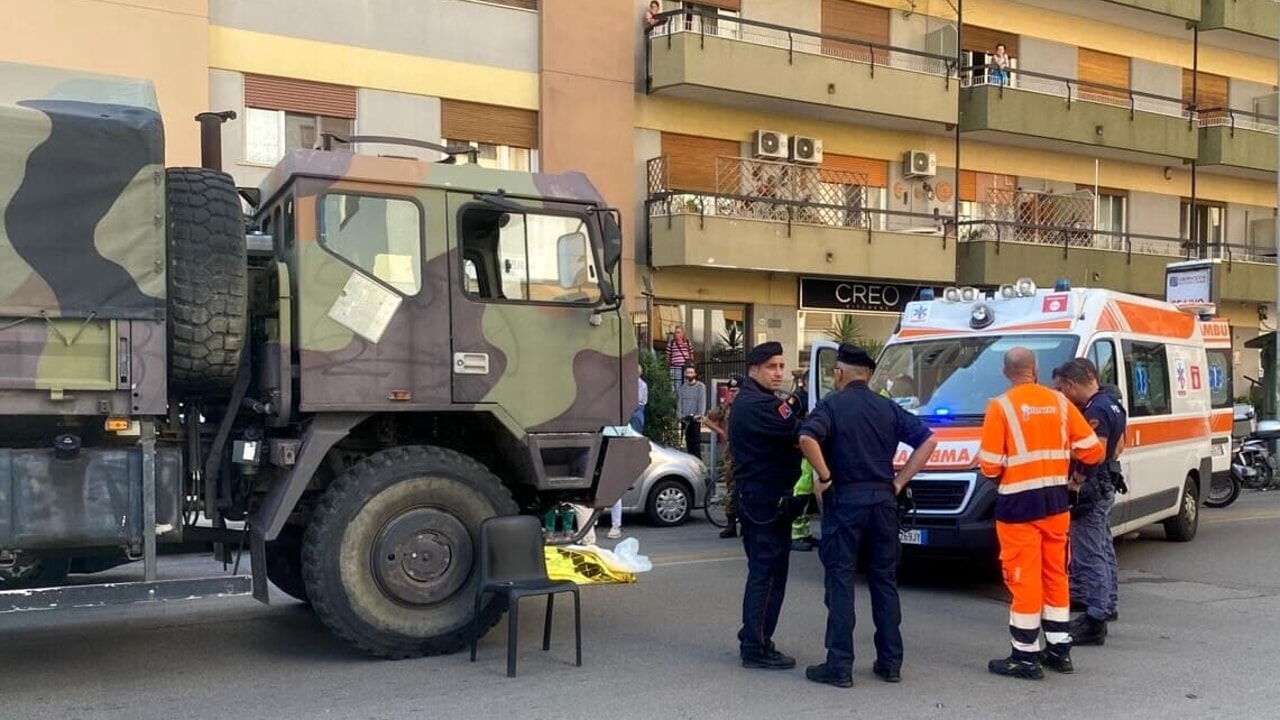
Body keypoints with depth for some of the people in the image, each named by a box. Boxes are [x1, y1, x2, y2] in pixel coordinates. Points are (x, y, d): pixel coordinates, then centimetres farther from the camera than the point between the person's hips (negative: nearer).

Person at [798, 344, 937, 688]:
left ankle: (840, 666, -1)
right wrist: (900, 481, 6)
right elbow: (928, 440, 6)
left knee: (840, 581, 0)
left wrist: (824, 476, -12)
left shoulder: (832, 404, -5)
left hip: (844, 499, -4)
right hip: (883, 500, 4)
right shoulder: (889, 408, 9)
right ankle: (890, 662, 16)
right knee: (884, 579, 12)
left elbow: (807, 438, -23)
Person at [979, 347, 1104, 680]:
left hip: (1018, 503, -5)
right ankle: (1060, 650, 24)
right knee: (1055, 574, 16)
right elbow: (1092, 451, 5)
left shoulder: (1001, 406, -11)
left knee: (1024, 579, 0)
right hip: (1056, 500, 5)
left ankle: (1026, 656, 5)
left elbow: (989, 466, -13)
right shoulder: (1059, 401, 3)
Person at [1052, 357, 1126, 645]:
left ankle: (1095, 622, -4)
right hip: (1106, 486, 11)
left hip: (1091, 490, -11)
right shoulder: (1112, 404, 11)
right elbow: (1118, 445, 22)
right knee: (1102, 549, 23)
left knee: (1091, 556, -7)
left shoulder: (1095, 411, -22)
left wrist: (1076, 481, -22)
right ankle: (1107, 605, 37)